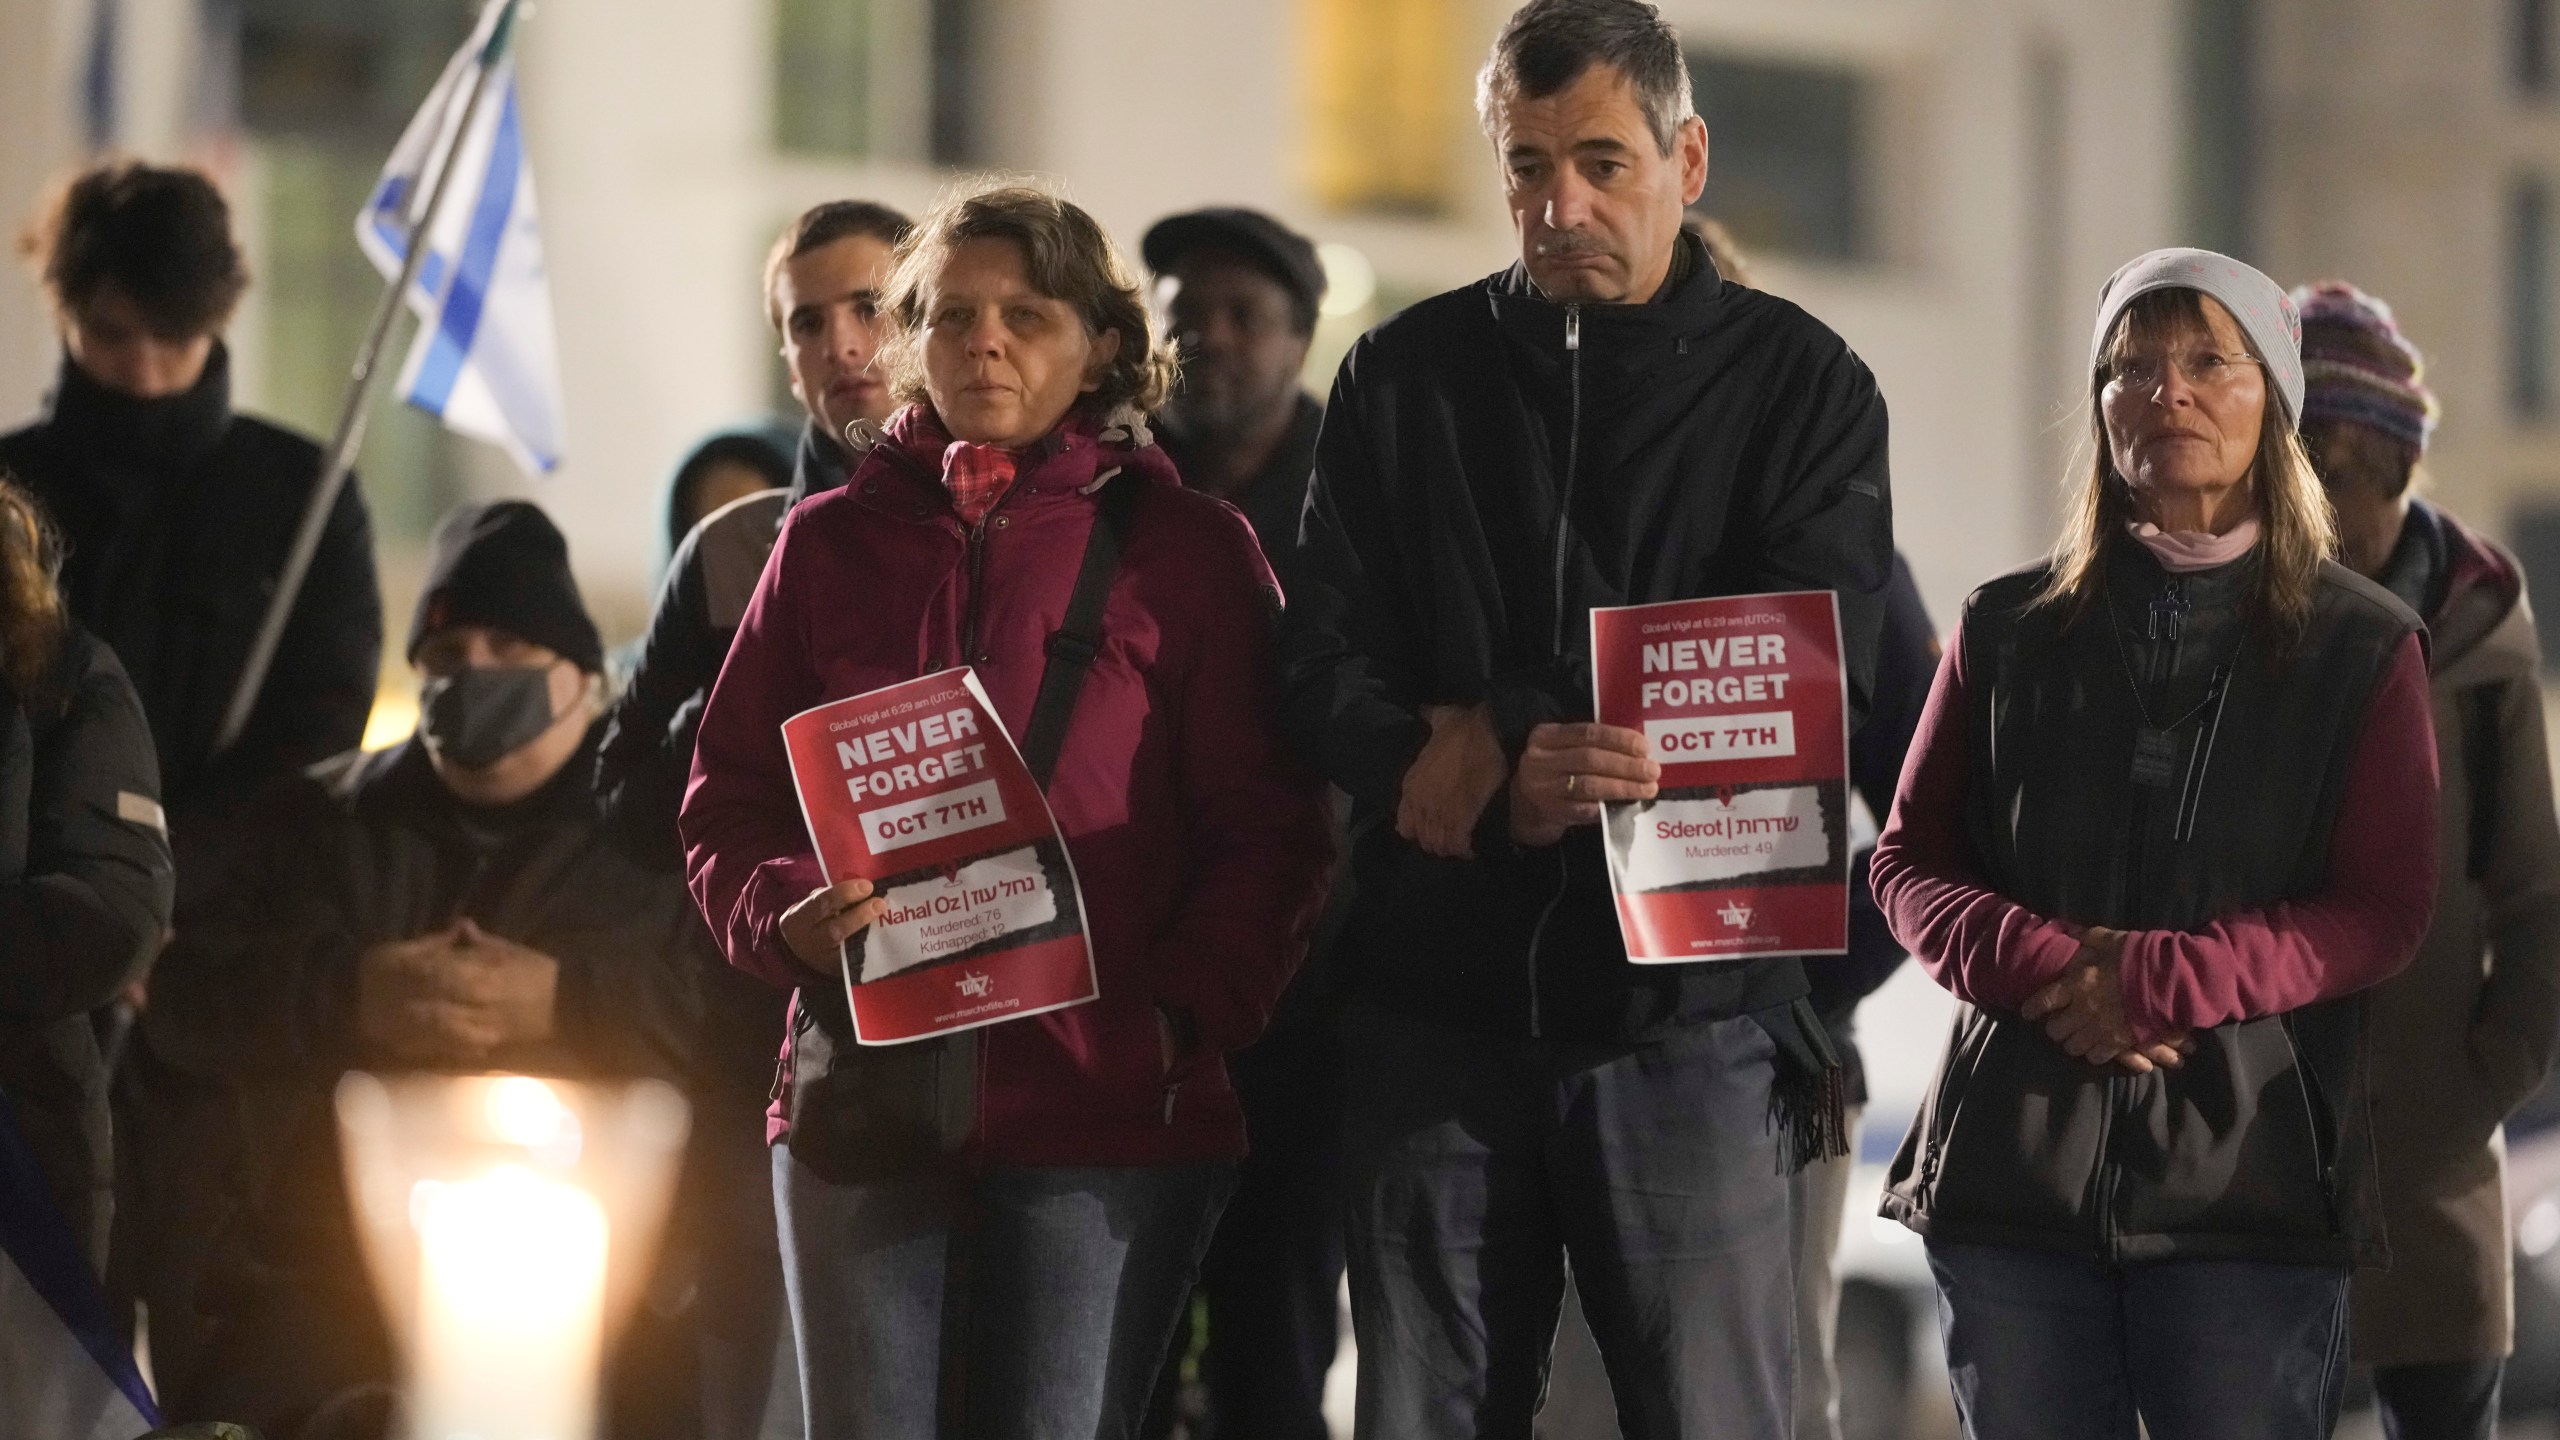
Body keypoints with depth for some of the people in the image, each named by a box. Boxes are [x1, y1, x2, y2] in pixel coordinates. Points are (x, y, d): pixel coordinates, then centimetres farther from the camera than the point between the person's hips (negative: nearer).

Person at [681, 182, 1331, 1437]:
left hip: (1106, 1105, -2)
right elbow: (728, 797, 14)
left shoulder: (1187, 550, 5)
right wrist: (784, 914, -7)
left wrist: (1193, 1013, -13)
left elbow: (1266, 827, 1)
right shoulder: (831, 544, 13)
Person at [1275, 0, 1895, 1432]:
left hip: (1689, 1006, -2)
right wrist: (1475, 778, -18)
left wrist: (1504, 727, -12)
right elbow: (1324, 664, 3)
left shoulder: (1802, 384, 4)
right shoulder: (1406, 376, 11)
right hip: (1435, 1004, 2)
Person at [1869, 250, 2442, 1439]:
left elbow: (2383, 913, -1)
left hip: (2249, 1182, -2)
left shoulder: (2362, 648, 5)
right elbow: (1909, 859, 10)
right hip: (2014, 1165, 2)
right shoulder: (2009, 632, 12)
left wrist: (2161, 979, -15)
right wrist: (2037, 966, -11)